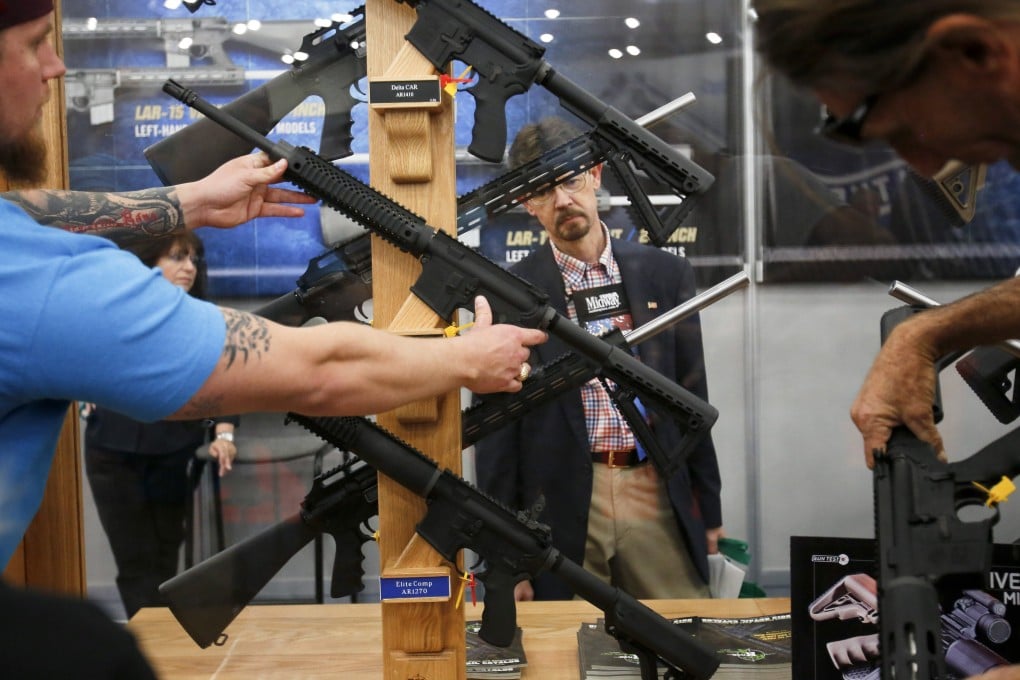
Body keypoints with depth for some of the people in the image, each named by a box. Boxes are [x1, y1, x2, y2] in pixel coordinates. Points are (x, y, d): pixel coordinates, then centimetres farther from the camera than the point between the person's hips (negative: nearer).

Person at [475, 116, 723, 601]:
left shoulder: (665, 274, 7)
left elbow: (691, 399, 12)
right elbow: (496, 434, 1)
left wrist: (709, 513, 12)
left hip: (657, 499, 2)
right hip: (561, 511, -2)